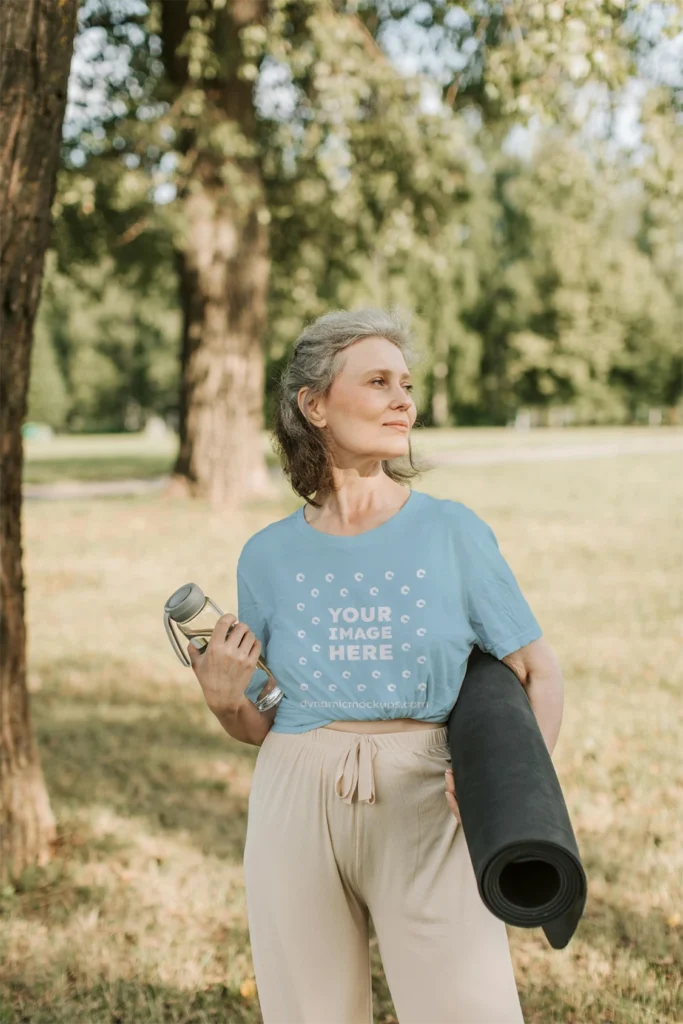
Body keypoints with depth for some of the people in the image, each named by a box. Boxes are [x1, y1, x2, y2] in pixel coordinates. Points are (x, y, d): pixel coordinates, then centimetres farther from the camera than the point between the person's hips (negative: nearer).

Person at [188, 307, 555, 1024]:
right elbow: (259, 726, 12)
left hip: (424, 809, -2)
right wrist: (224, 698, -9)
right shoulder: (269, 556, 3)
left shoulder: (453, 533, -2)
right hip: (297, 810, 2)